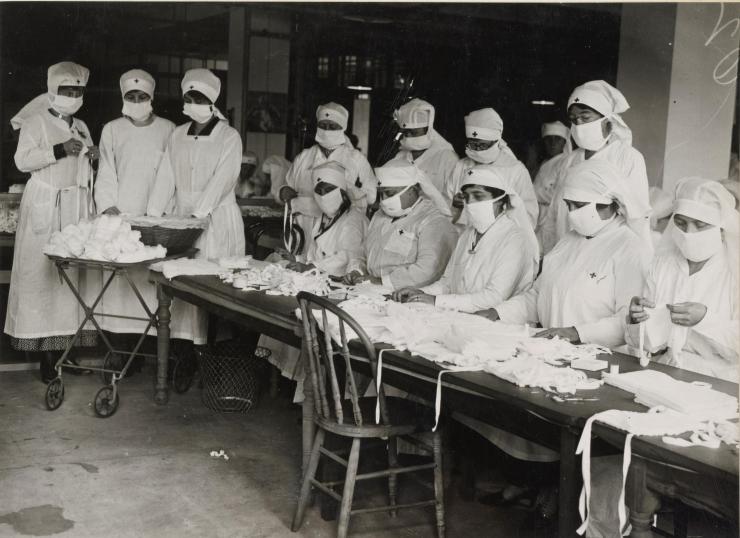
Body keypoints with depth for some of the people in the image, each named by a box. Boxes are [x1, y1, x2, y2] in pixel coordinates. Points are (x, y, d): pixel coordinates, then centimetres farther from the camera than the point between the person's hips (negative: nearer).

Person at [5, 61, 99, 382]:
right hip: (45, 206, -6)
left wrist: (93, 158, 5)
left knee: (73, 272, 2)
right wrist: (59, 150, -19)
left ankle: (65, 345, 7)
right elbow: (23, 161, -12)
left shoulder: (81, 127, 19)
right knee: (43, 273, -7)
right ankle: (45, 352, -5)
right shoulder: (36, 123, 1)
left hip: (77, 206, 6)